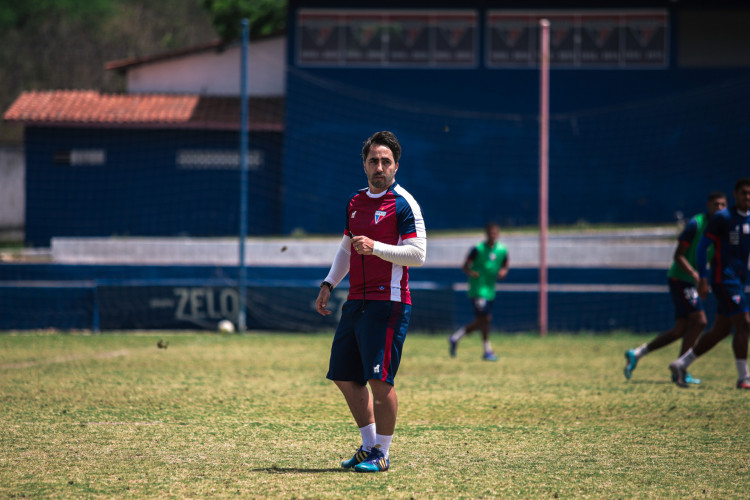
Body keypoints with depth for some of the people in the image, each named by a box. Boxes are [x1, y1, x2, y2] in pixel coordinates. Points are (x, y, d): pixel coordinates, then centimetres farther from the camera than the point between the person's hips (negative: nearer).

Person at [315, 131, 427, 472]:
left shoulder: (404, 204, -6)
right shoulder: (355, 202, 16)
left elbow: (417, 254, -13)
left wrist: (375, 247, -21)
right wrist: (329, 284, 19)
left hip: (388, 302, -8)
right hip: (356, 301, 8)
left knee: (379, 380, -11)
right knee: (344, 377, 10)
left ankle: (382, 454, -1)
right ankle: (369, 445, 23)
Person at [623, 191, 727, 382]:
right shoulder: (695, 224, -15)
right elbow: (678, 255, -17)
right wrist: (695, 275, -28)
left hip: (691, 282, 9)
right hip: (680, 279, -9)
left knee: (681, 330, 6)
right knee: (699, 321, -16)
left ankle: (636, 353, 16)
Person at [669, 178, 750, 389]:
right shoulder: (722, 218, -10)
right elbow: (702, 246, -9)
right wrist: (703, 278, -15)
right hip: (724, 279, -8)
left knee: (721, 330, 10)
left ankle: (681, 364, 21)